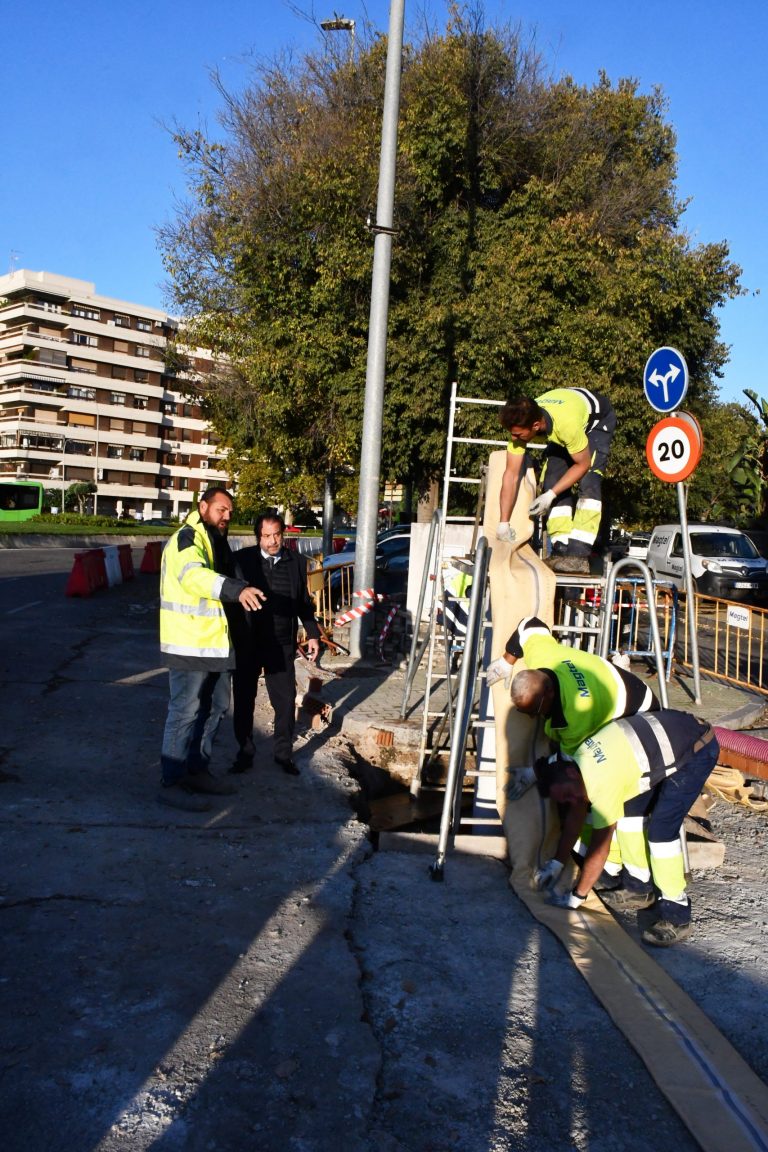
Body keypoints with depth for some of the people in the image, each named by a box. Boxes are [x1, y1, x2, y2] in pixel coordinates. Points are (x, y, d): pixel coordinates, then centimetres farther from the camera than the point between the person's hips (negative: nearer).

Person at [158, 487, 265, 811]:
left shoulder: (215, 541, 17)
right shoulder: (187, 538, -15)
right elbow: (193, 575, -36)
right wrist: (236, 590, -50)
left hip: (215, 642, 10)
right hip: (189, 643, -10)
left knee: (214, 707, 17)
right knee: (185, 711, -6)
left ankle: (197, 771, 30)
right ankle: (172, 783, 3)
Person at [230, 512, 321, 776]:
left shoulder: (296, 561, 3)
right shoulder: (242, 560, -4)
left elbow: (304, 601, 11)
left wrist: (312, 633, 9)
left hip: (282, 645, 1)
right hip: (247, 644, -1)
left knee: (286, 701, 4)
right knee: (244, 700, 9)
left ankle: (284, 753, 19)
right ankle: (245, 752, 23)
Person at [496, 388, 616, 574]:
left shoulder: (566, 424, -45)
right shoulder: (520, 424, -30)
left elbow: (583, 464, -28)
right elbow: (511, 474, -25)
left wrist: (550, 495, -31)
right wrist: (503, 523, -25)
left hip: (597, 420, -5)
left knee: (588, 483, -23)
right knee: (552, 481, -9)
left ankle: (579, 556, -26)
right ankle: (562, 552, -6)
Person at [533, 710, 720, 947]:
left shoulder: (601, 782, -26)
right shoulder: (580, 758, 0)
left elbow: (599, 848, -17)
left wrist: (576, 896, -5)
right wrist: (557, 862, 21)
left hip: (697, 749, -10)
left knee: (660, 828, -17)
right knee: (630, 810, 10)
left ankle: (676, 914, -7)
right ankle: (639, 887, 22)